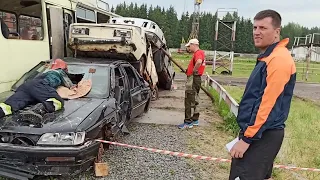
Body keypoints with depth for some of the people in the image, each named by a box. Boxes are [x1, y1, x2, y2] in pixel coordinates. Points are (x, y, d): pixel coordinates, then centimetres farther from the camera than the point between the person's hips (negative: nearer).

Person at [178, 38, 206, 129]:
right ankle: (195, 120, 26)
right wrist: (189, 70, 16)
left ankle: (188, 122, -2)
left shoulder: (198, 53, -15)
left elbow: (199, 62, -37)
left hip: (193, 79, -11)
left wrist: (194, 70, -22)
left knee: (189, 101, -7)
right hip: (194, 79, 11)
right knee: (194, 101, 17)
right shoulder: (199, 53, 19)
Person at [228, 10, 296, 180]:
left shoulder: (279, 59, -19)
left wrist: (247, 138, -20)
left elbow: (268, 104, -24)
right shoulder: (267, 57, 14)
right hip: (261, 133, 10)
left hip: (262, 136, -10)